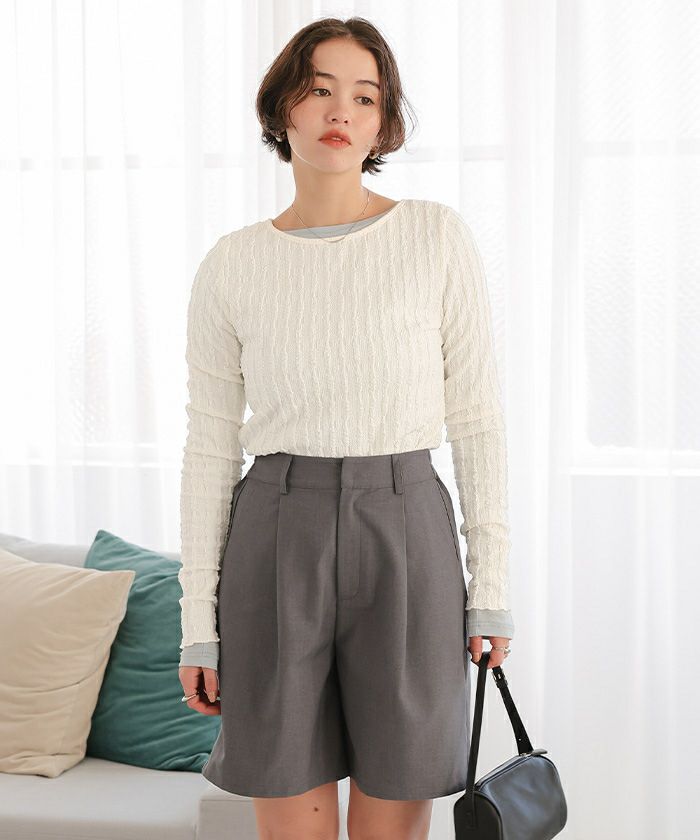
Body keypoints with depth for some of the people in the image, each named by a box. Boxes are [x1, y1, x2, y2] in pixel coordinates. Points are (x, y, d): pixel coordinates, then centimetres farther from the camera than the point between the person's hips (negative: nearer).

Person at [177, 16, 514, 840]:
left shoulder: (438, 236, 0)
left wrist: (492, 582, -2)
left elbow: (476, 415, 2)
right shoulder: (231, 266, 2)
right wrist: (198, 622, 3)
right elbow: (210, 445, 4)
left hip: (406, 535, 0)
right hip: (277, 539, 1)